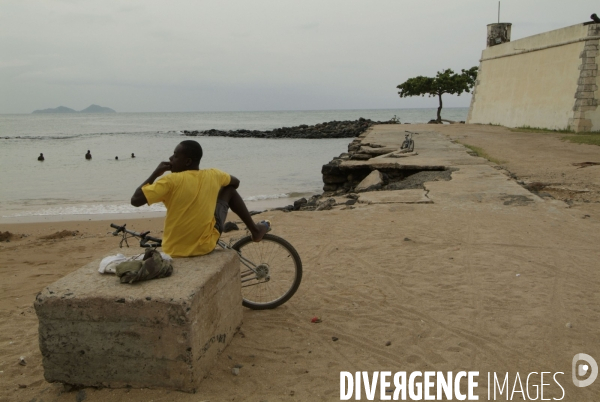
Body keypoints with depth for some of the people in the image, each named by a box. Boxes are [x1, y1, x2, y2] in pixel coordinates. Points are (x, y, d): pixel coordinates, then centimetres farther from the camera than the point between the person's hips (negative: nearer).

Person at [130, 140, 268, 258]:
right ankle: (254, 230, 31)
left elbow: (135, 200, -18)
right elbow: (236, 182, 15)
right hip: (205, 245, 1)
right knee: (229, 190, 16)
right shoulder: (213, 175, -7)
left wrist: (155, 173, -7)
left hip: (174, 251, -1)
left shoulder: (171, 181, -19)